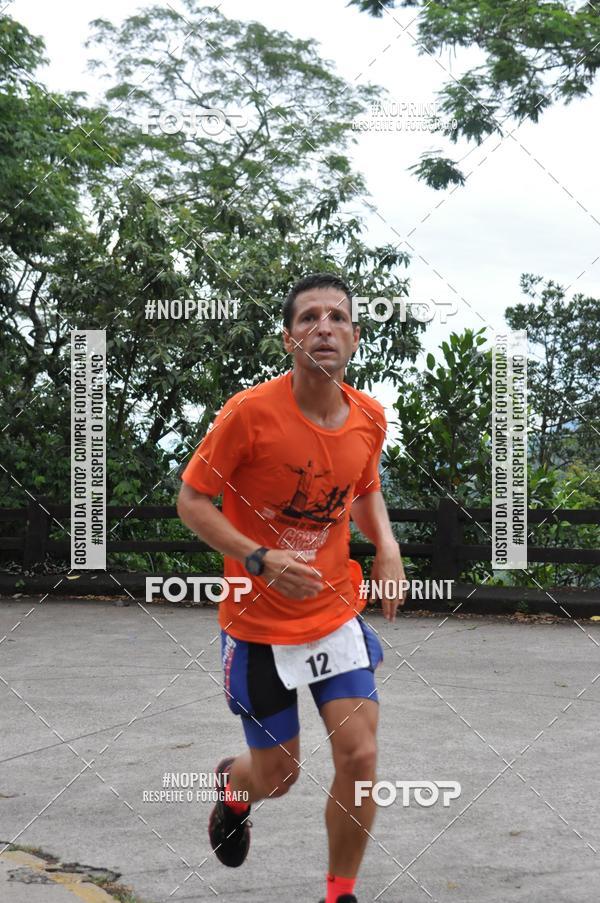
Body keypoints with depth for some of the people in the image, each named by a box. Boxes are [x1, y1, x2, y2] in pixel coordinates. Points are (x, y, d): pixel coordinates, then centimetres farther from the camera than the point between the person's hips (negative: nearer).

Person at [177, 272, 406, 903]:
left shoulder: (369, 418, -3)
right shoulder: (249, 412, -18)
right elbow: (191, 500, -12)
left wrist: (386, 546, -2)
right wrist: (259, 559, -25)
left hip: (338, 615, 4)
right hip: (259, 623, -3)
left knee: (359, 759, -7)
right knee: (278, 774, 7)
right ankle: (233, 786, 46)